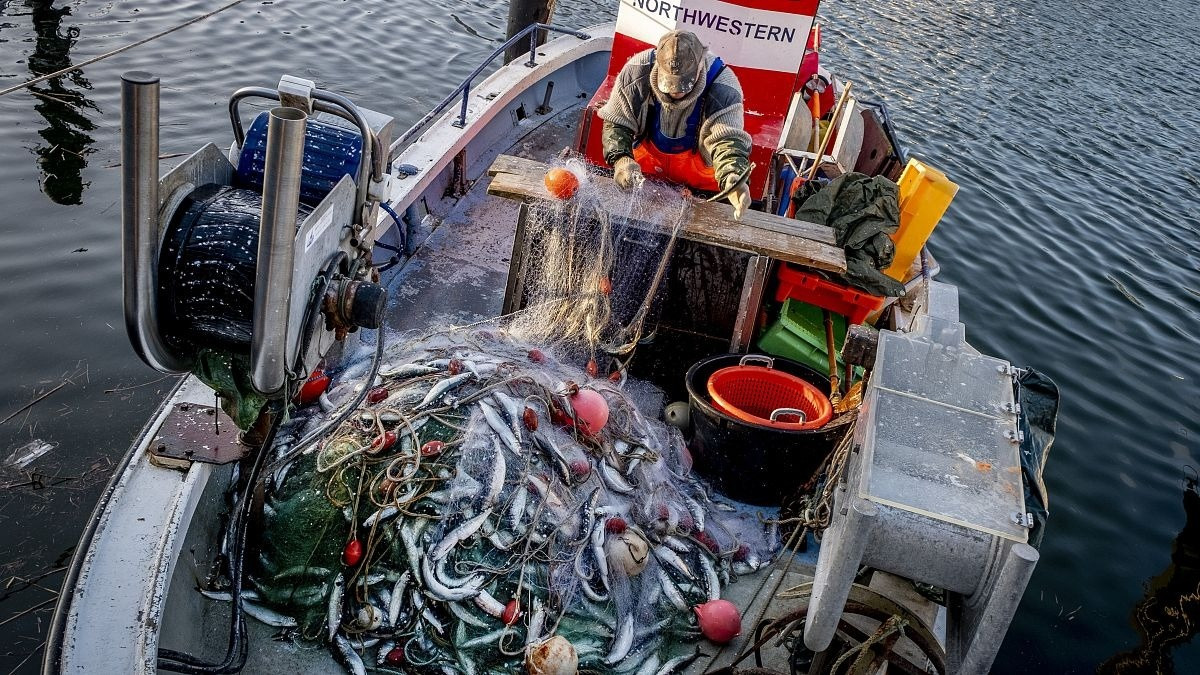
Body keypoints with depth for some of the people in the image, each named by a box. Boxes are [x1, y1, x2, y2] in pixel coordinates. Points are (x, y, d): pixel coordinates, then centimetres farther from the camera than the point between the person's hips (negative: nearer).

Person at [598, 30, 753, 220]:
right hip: (646, 161, 2)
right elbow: (616, 123, -17)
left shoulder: (723, 87, -32)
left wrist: (733, 180, -61)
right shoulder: (637, 71, -27)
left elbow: (727, 140, -39)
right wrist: (620, 160, -38)